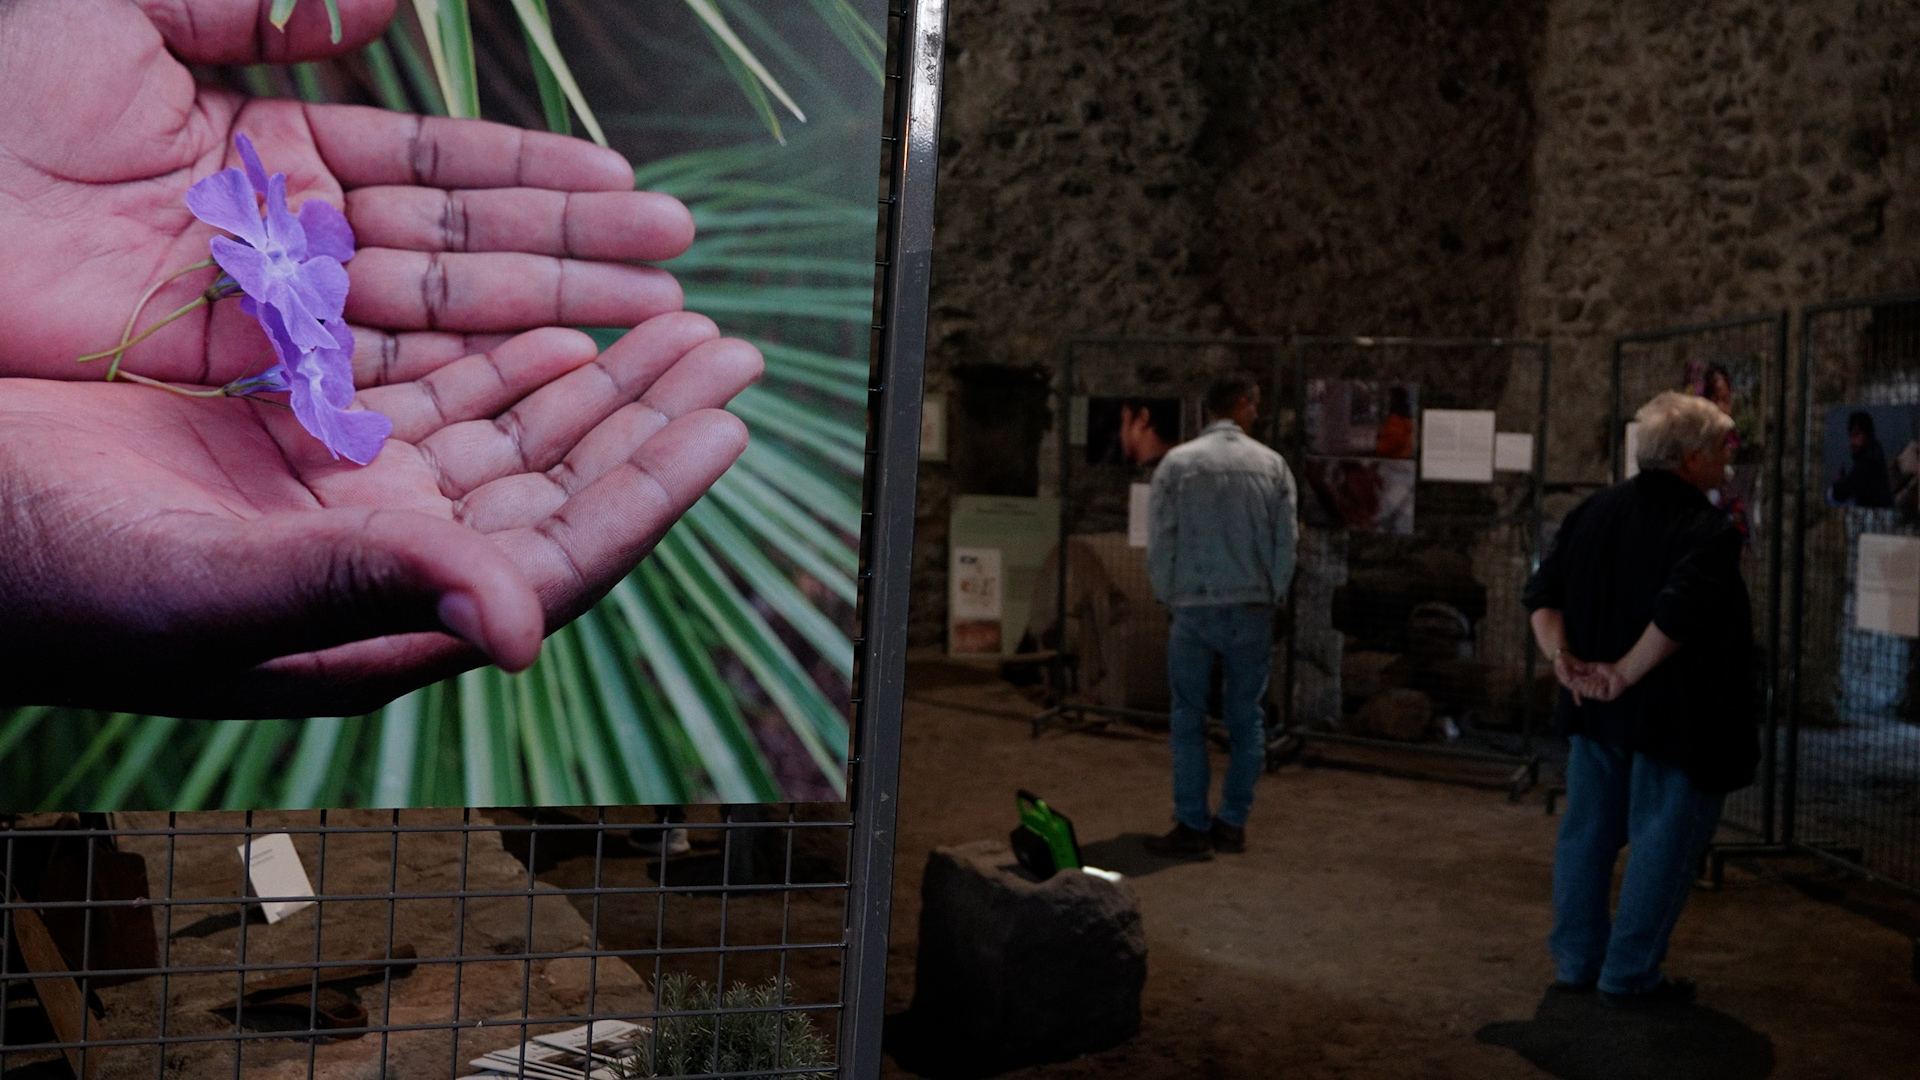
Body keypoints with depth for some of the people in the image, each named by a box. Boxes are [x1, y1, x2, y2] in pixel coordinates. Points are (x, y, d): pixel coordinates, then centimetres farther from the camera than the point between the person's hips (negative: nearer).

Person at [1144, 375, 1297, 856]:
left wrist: (1168, 596, 9)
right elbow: (1285, 542, 1)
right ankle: (1233, 824, 14)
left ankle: (1193, 825, 6)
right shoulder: (1271, 464, 0)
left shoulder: (1177, 462, -4)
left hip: (1193, 606, -1)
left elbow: (1159, 541, -3)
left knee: (1189, 719, 5)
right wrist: (1271, 597, 12)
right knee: (1247, 718, 10)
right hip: (1252, 608, 2)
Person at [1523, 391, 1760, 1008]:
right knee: (1662, 842, 4)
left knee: (1588, 833, 15)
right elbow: (1679, 611, -29)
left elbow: (1543, 595, 2)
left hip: (1595, 707, 7)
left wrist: (1562, 657, -6)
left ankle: (1577, 961, 23)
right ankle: (1630, 976, 10)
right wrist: (1628, 672, -22)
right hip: (1675, 715, -7)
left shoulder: (1593, 513, 8)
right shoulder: (1707, 529, -15)